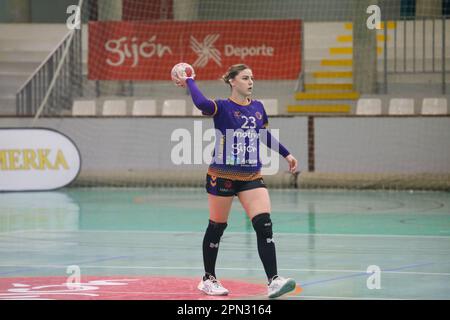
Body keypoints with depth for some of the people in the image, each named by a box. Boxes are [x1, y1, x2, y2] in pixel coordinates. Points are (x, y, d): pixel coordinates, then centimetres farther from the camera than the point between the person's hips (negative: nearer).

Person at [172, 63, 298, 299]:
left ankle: (273, 281, -15)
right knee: (216, 228, 8)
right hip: (222, 176, -4)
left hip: (251, 177, 4)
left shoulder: (257, 108, 7)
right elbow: (201, 103, -33)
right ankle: (208, 279, 25)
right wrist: (189, 81, -20)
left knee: (264, 226, -11)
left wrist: (286, 154, 29)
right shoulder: (222, 107, -10)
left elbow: (266, 136, 25)